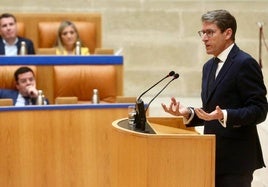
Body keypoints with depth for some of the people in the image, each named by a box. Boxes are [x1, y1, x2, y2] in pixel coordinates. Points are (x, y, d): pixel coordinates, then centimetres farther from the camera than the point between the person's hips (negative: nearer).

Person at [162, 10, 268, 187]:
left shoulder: (245, 63, -11)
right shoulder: (209, 66, 15)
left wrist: (224, 116, -29)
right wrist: (187, 112, 2)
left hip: (236, 159, -8)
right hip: (214, 157, 8)